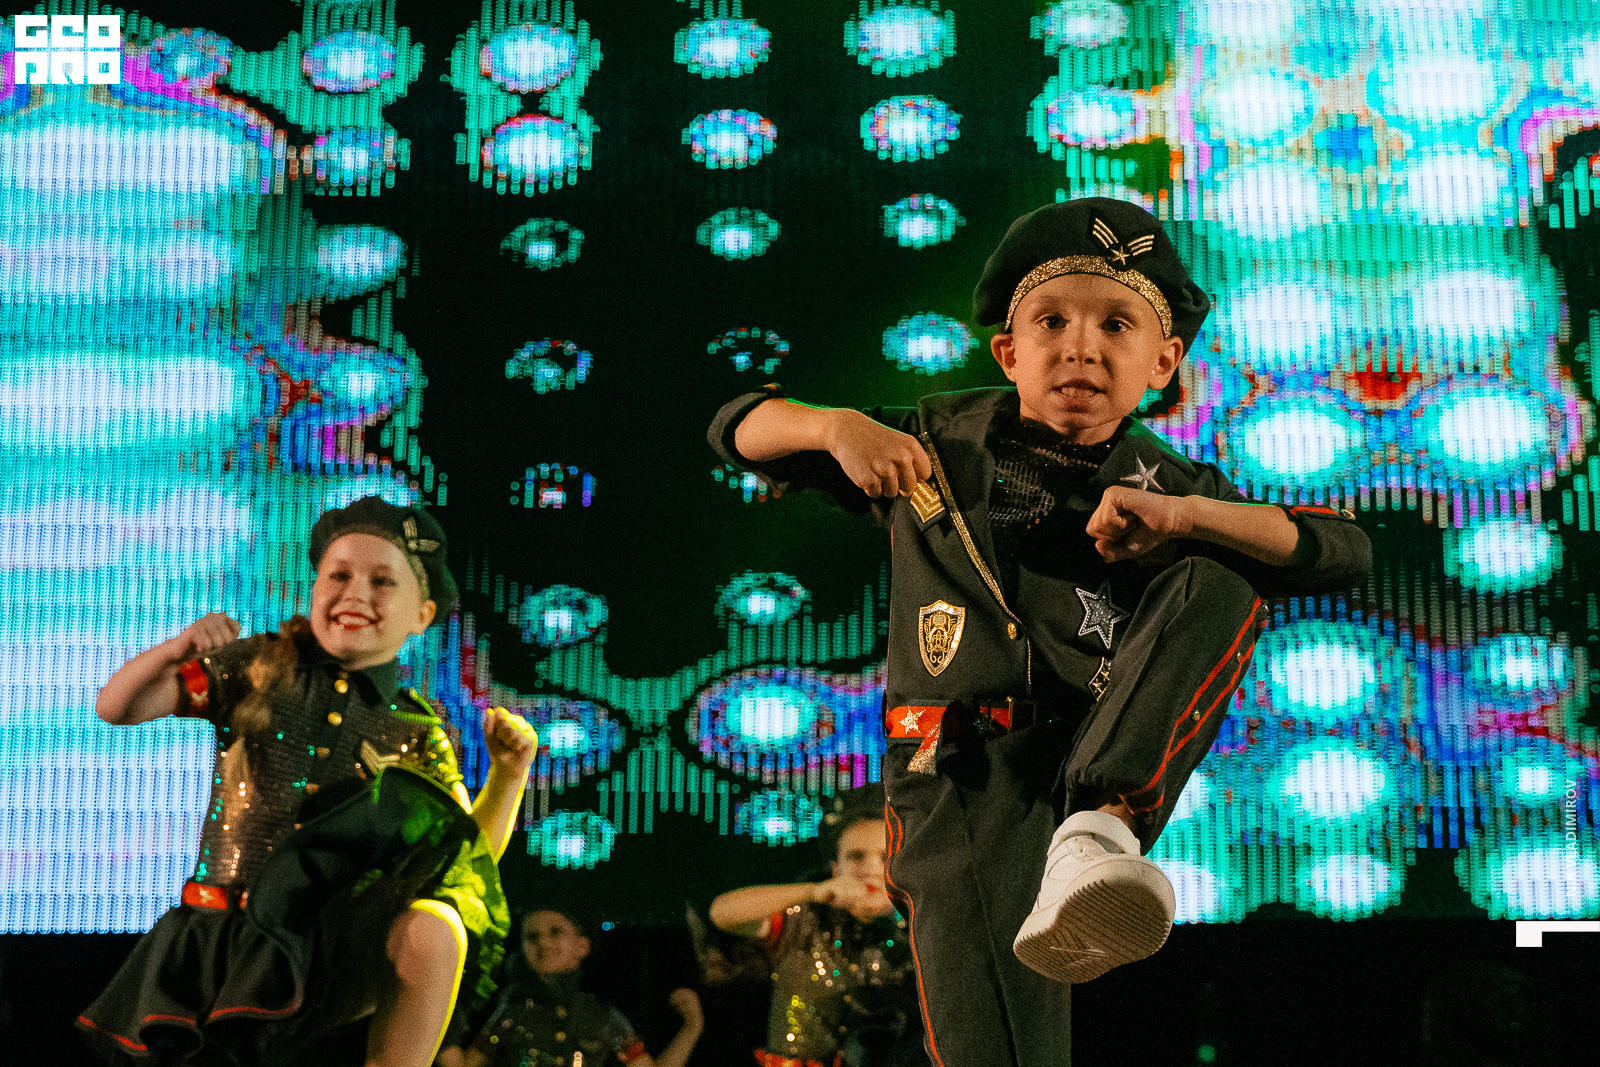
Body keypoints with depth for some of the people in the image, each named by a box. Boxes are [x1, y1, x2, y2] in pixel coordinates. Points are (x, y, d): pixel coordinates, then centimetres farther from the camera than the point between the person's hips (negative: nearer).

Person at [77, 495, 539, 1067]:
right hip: (220, 932, 1)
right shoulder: (260, 666, 7)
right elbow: (116, 707, 7)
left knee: (434, 929, -31)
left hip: (339, 944, -1)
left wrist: (510, 775, -6)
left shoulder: (419, 732, 8)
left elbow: (474, 853, 11)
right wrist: (175, 651, -13)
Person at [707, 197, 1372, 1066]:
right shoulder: (945, 440, 10)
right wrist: (838, 426, -7)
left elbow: (1346, 552, -3)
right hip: (967, 776, -2)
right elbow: (737, 428, 15)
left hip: (1107, 759, 2)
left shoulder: (1170, 482, 10)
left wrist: (1182, 513, -16)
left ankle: (1098, 832, -34)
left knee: (1220, 585, -19)